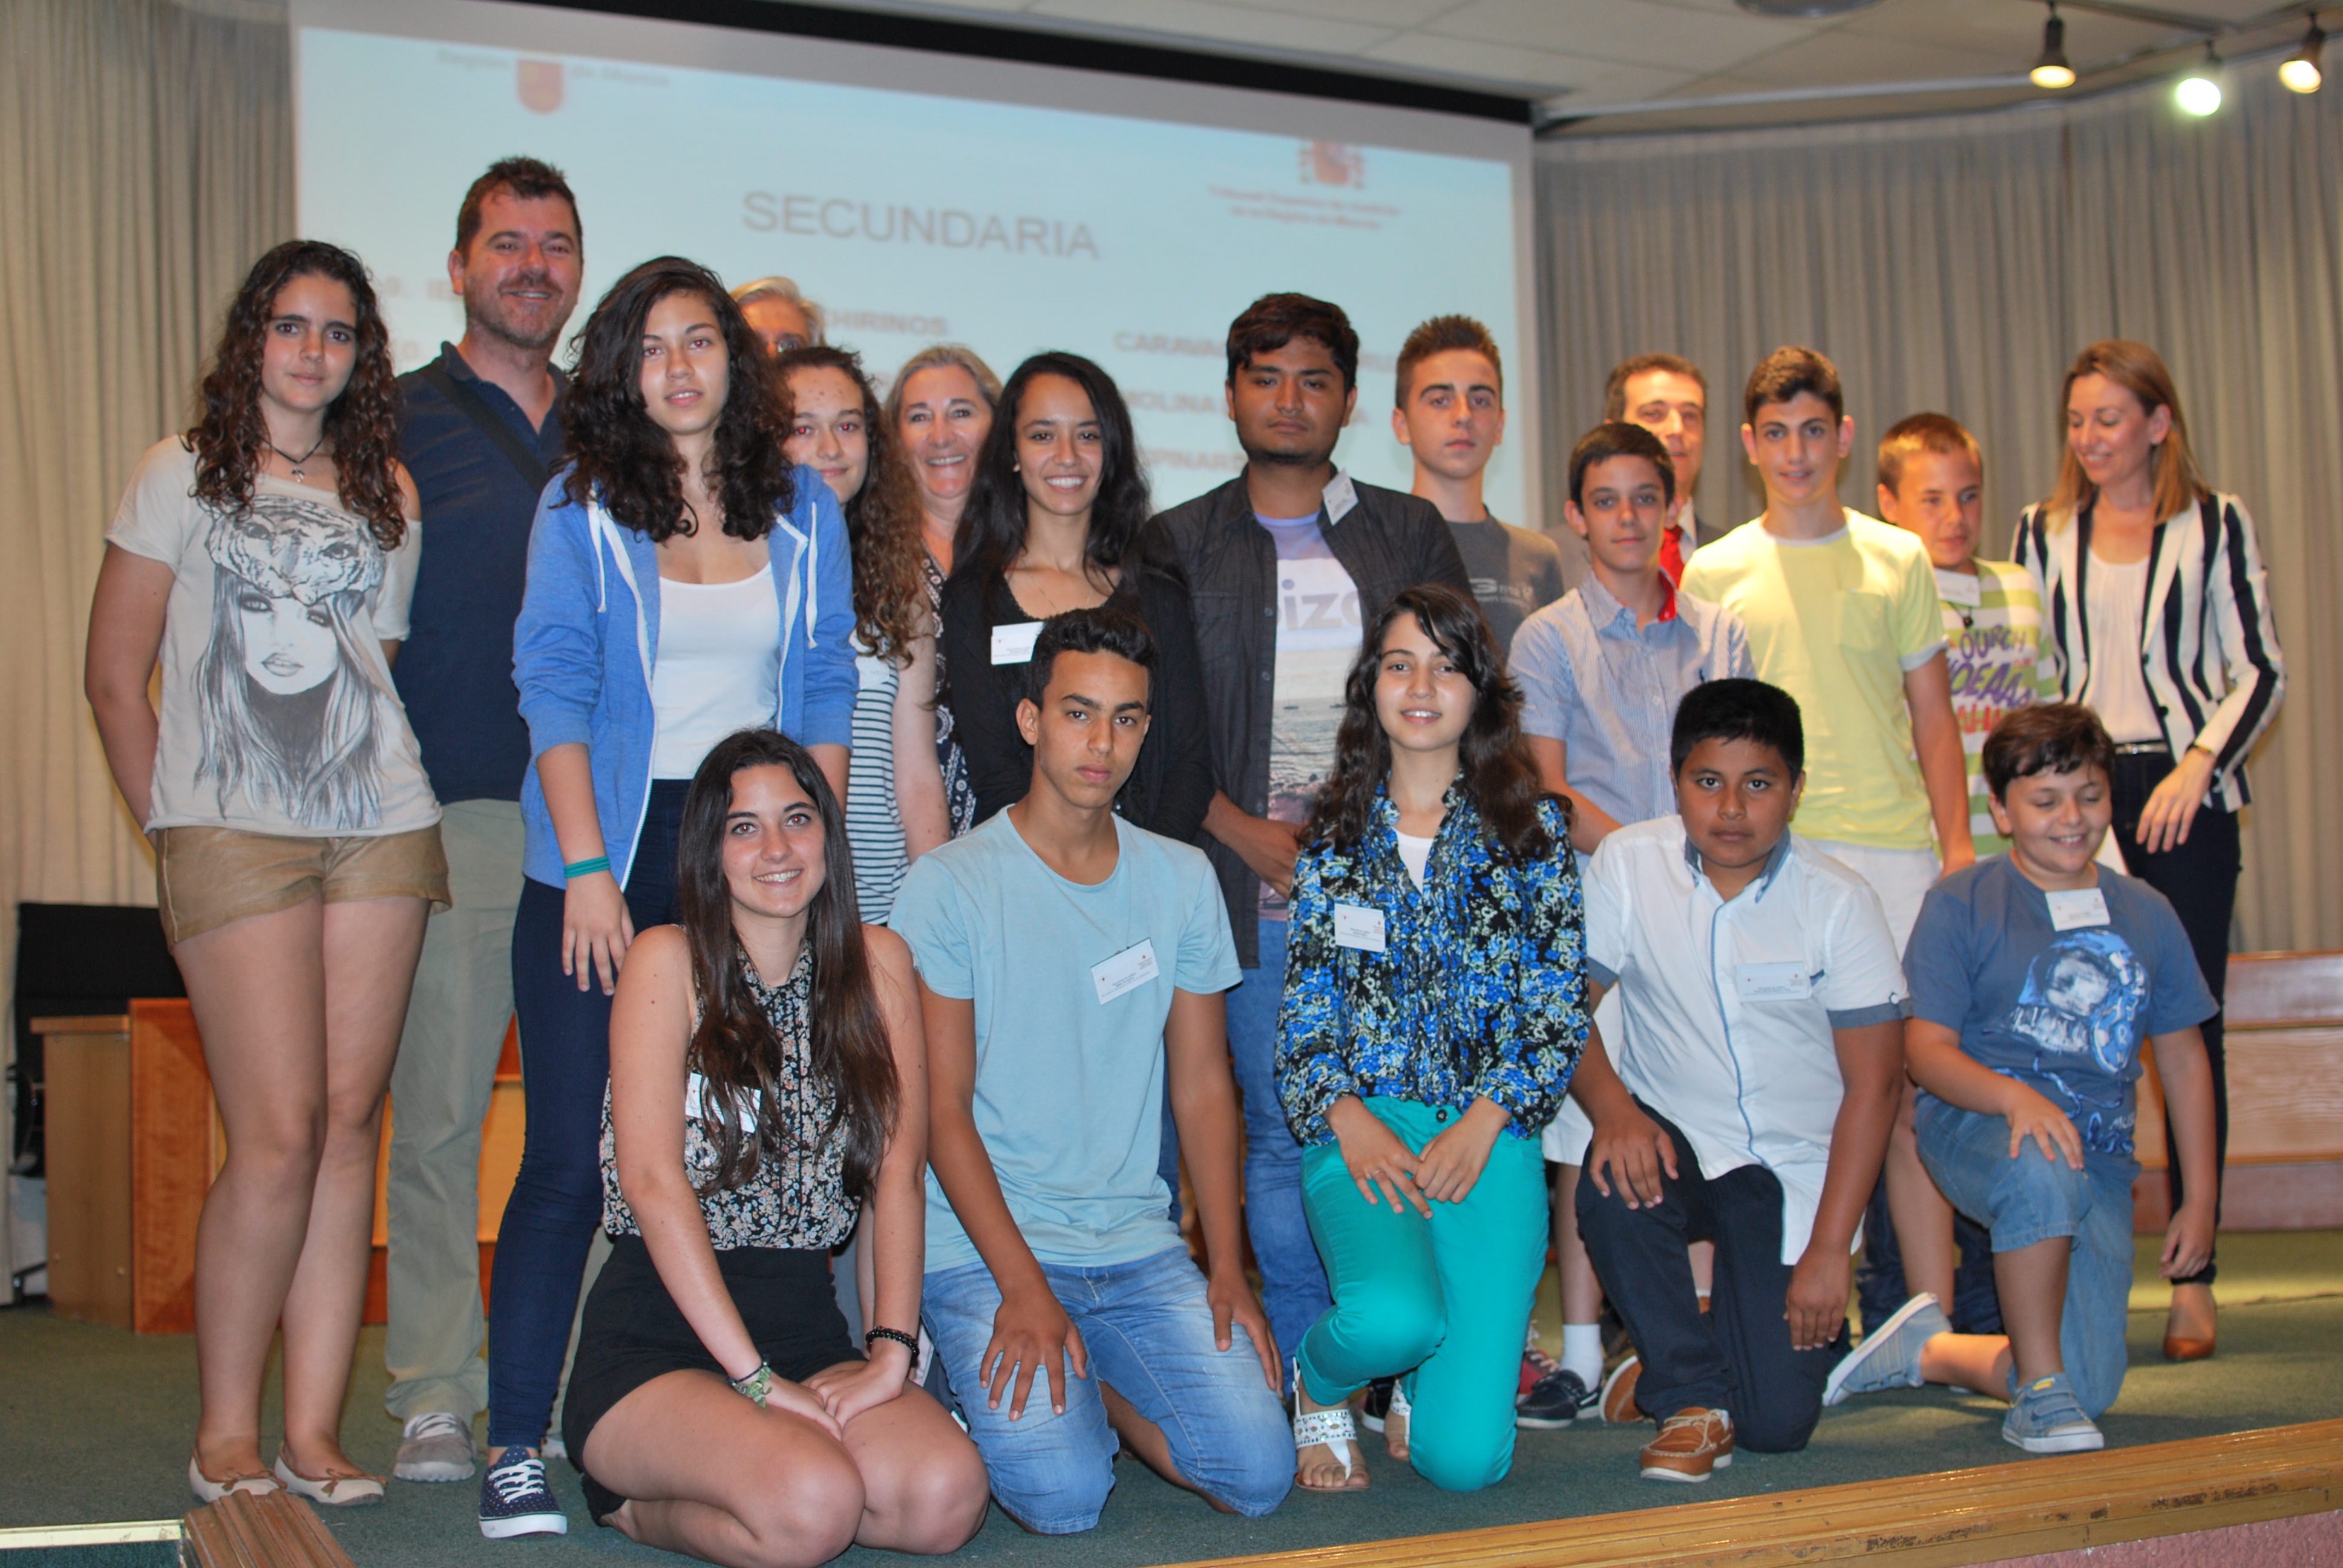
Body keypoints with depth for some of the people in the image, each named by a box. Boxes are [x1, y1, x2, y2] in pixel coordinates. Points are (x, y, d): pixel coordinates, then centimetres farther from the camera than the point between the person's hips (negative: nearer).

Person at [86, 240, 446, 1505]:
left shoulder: (386, 491, 17)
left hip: (381, 830, 4)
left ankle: (312, 1435, 6)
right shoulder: (181, 473, 7)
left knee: (351, 1126, 0)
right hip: (232, 835, -3)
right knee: (281, 1136, -11)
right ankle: (224, 1435, 4)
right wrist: (169, 826, 0)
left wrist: (386, 778, 6)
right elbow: (114, 674, 5)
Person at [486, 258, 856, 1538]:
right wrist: (587, 870, -11)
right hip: (606, 856, -2)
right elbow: (555, 693, -3)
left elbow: (826, 697, 11)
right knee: (570, 1158, -5)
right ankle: (516, 1445, 1)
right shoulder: (580, 509, 3)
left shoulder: (803, 512, 10)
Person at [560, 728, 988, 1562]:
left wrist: (891, 1351, -12)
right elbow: (652, 1179, -12)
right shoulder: (668, 962, -3)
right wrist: (755, 1376, -19)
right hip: (653, 1341, -4)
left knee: (947, 1494, -23)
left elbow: (897, 1170, 2)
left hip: (806, 1325, 4)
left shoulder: (876, 963, 8)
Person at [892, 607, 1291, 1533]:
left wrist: (1228, 1270, 0)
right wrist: (1023, 1286, -16)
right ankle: (1001, 1391, 10)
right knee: (1063, 1498, -22)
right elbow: (943, 1109, -7)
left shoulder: (1182, 881, 9)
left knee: (1258, 1476, -12)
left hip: (1140, 1247, 4)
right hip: (982, 1248, -4)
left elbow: (1203, 1083, 10)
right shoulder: (951, 885, -5)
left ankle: (1089, 1387, 14)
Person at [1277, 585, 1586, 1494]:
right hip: (1360, 1127, 0)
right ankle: (1318, 1382, 4)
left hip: (1490, 1136, 0)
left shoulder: (1532, 831, 8)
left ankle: (1426, 1375, 24)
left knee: (1465, 1458, -14)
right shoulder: (1335, 835, 11)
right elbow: (1302, 1008, 7)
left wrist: (1481, 1124, -10)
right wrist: (1346, 1116, -11)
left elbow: (1560, 1007, 3)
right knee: (1393, 1316, -33)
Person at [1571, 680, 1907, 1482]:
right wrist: (1611, 1107, -28)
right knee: (1613, 1185, -35)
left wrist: (1830, 1252, -14)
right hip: (1673, 1139, 1)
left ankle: (1813, 1327, 27)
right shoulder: (1627, 866, -9)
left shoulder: (1839, 903, -11)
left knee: (1778, 1424, -11)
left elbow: (1872, 1086, -9)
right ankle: (1693, 1398, -11)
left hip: (1795, 1170, -1)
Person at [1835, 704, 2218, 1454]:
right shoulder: (1961, 903, -1)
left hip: (2100, 1157, 4)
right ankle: (2039, 1391, -21)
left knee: (2091, 1388, -4)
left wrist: (2200, 1198, 13)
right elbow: (1927, 1049, -8)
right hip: (1975, 1126, -4)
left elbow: (2183, 1058, 16)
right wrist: (2014, 1096, -28)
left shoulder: (2147, 915, 11)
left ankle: (1928, 1352, 24)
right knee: (2042, 1171, -42)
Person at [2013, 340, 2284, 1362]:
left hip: (2183, 799, -2)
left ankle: (2193, 1278, 4)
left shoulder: (2216, 525, 5)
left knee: (2189, 1029, -3)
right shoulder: (2043, 532, 12)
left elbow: (2260, 672, 2)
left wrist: (2197, 766, -10)